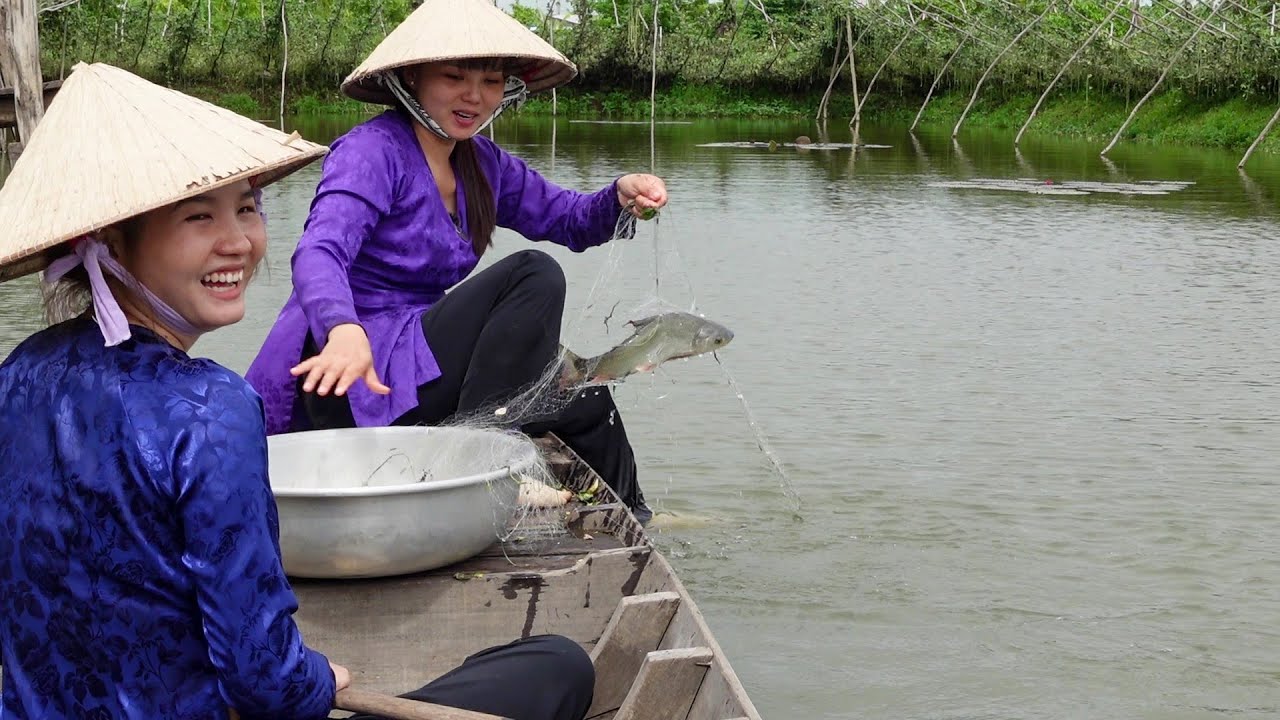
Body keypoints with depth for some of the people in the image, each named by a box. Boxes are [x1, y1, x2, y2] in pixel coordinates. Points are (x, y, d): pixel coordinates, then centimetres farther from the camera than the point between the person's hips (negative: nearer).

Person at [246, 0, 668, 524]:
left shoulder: (480, 163, 11)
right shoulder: (372, 151, -14)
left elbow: (565, 219, 18)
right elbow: (319, 253, -29)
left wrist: (620, 197, -6)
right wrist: (344, 330, -51)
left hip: (412, 359, 9)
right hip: (348, 380, -9)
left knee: (583, 398, 10)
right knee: (533, 276, -19)